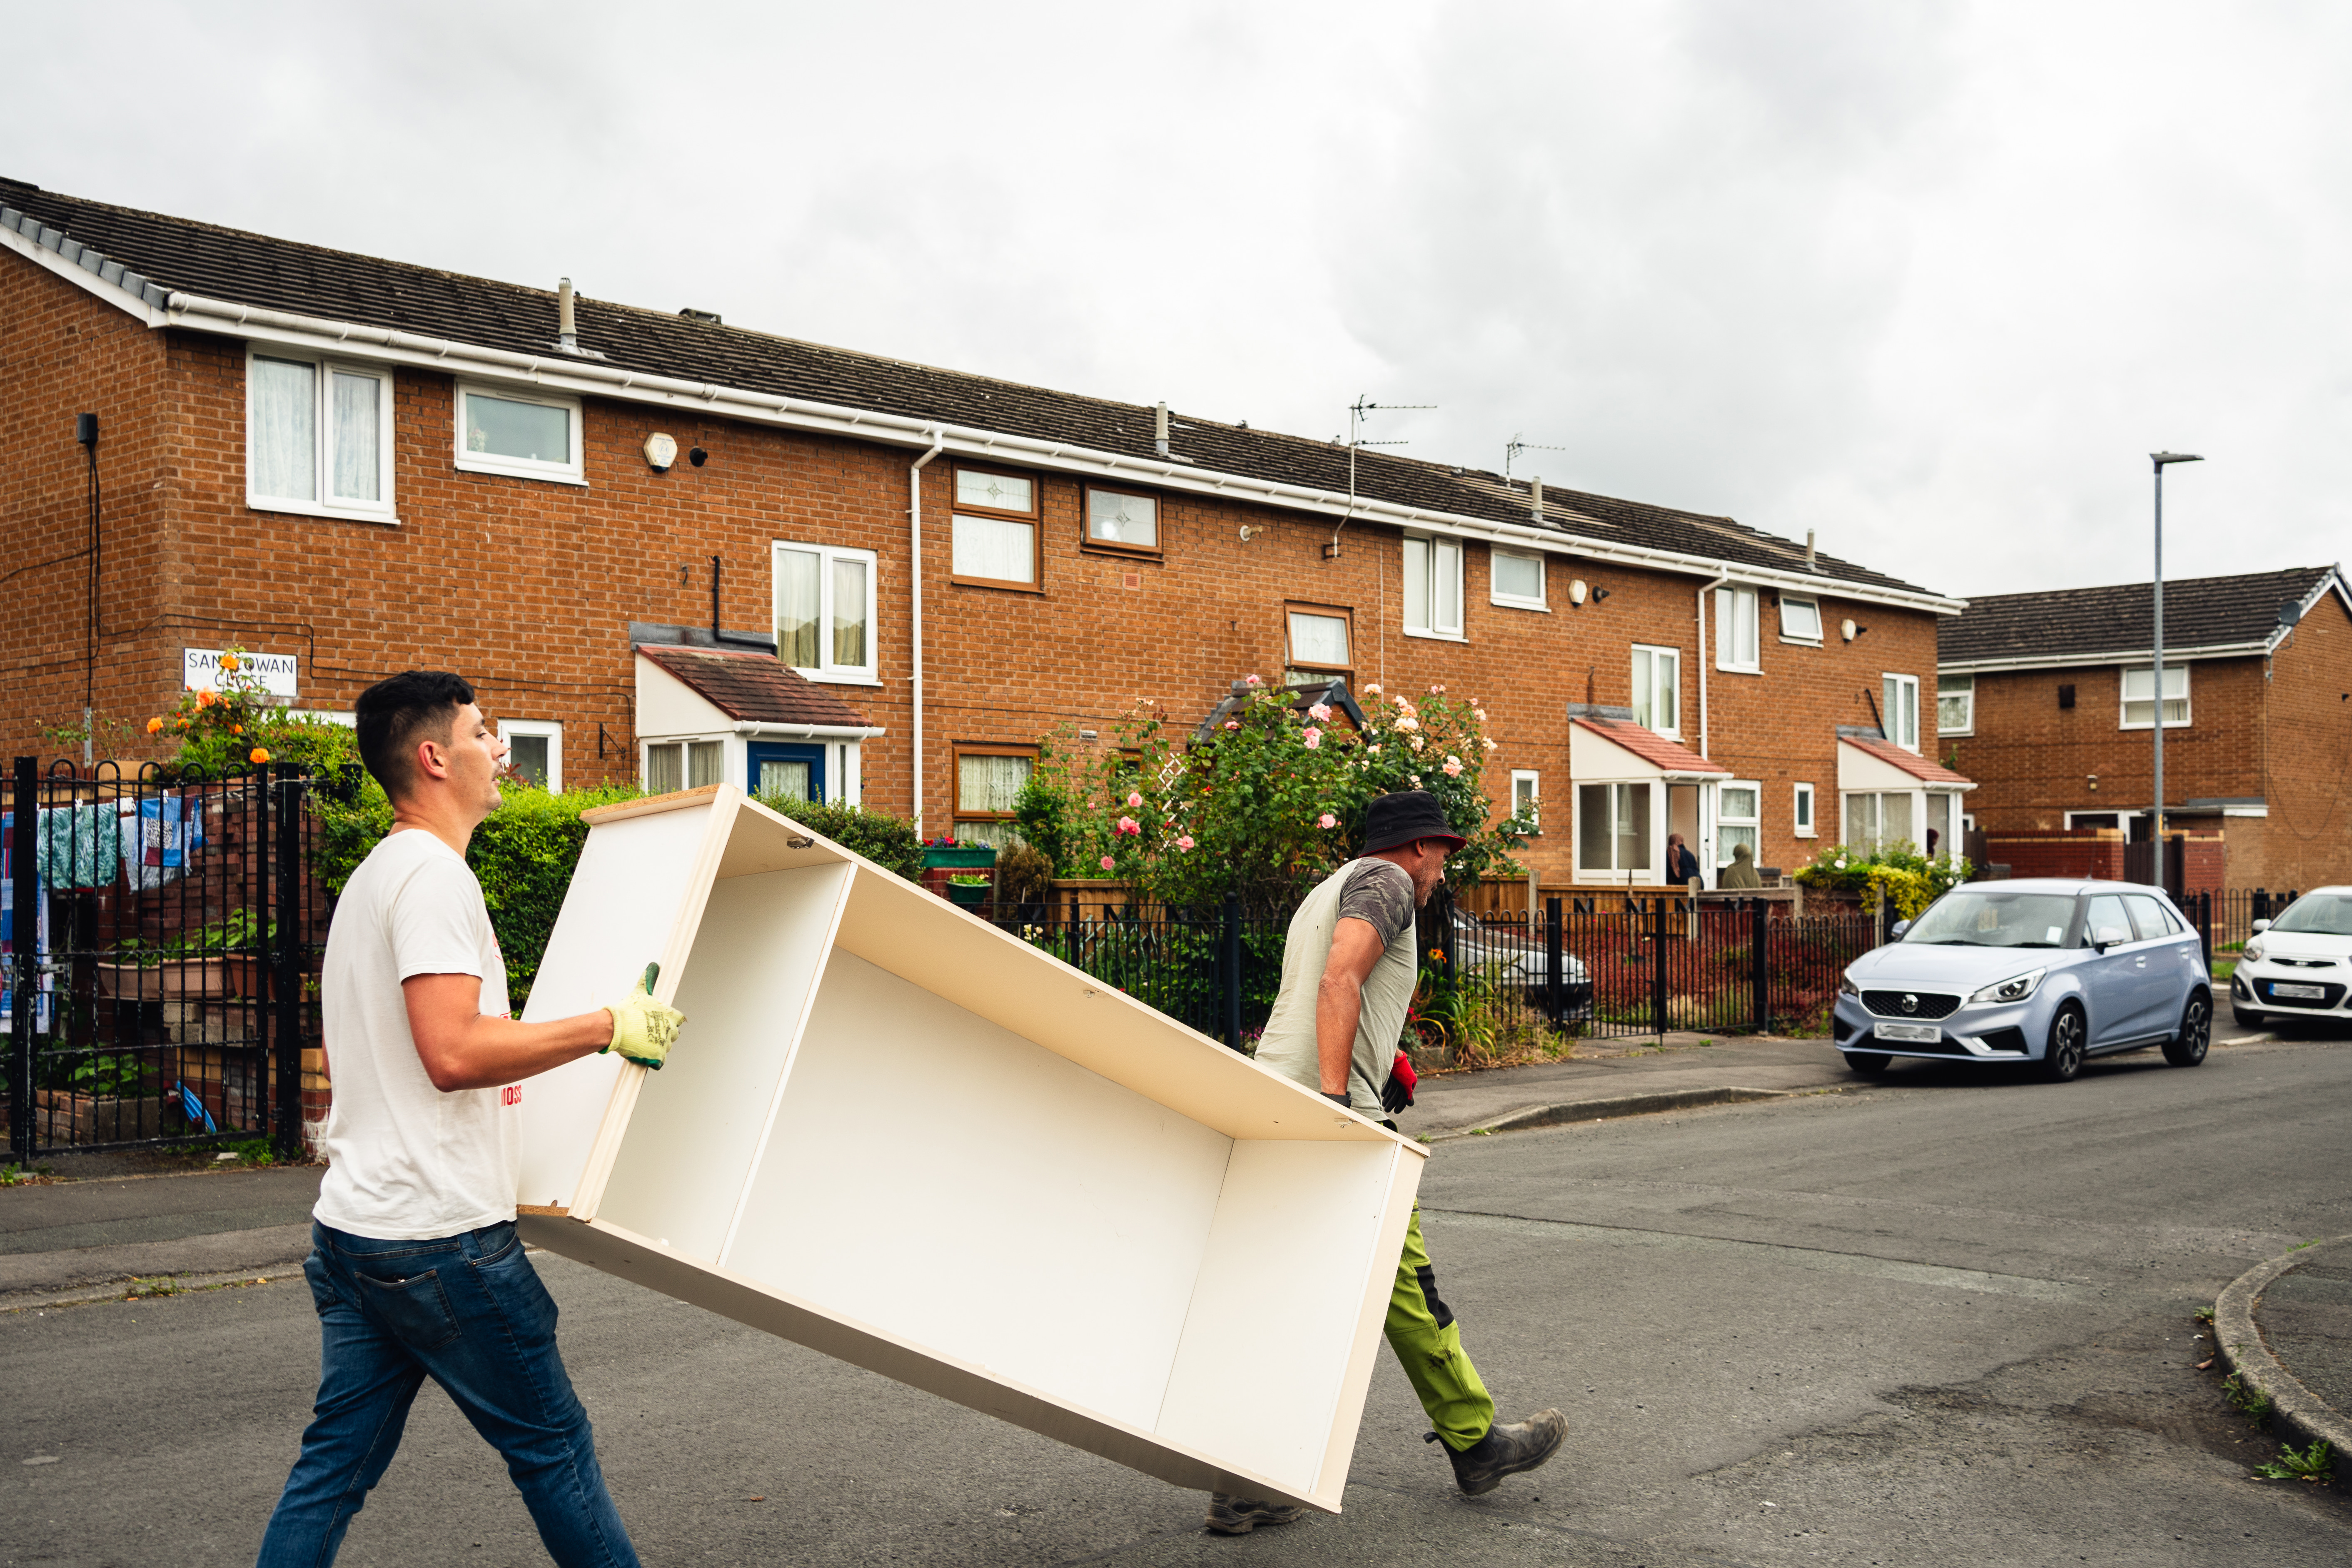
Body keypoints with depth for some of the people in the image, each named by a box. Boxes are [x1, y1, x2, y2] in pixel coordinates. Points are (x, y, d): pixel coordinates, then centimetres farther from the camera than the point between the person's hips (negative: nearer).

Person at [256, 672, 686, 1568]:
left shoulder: (375, 875, 18)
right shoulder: (435, 873, -15)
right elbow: (454, 1052, -26)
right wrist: (607, 1027, -18)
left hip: (351, 1226, 10)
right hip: (439, 1235, -9)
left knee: (335, 1464, 12)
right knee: (552, 1444, 4)